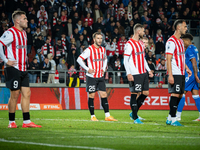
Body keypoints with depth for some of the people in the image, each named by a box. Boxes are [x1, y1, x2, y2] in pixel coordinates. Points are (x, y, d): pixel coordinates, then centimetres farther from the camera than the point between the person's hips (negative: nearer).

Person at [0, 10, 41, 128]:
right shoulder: (10, 33, -12)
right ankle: (12, 122, 4)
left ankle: (26, 121, 5)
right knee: (15, 95, -6)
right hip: (13, 69, -8)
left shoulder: (23, 33, 16)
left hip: (23, 69, 8)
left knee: (27, 94, 3)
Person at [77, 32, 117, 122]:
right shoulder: (89, 50, -11)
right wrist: (87, 69, -14)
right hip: (91, 77, -5)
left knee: (104, 95, 1)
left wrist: (104, 68, 12)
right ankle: (92, 116, 8)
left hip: (100, 77, 5)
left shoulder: (103, 49, 8)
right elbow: (79, 59, -11)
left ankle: (107, 116, 1)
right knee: (91, 96, 0)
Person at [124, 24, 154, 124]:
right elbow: (125, 60, -12)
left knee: (145, 93, 8)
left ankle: (133, 113, 19)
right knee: (134, 94, -4)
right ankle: (135, 118, -1)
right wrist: (128, 74, -20)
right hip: (135, 74, -9)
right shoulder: (129, 44, -10)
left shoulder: (141, 43, 16)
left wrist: (149, 70, 19)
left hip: (143, 73, 9)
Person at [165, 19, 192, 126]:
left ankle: (169, 118, 14)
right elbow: (168, 59, -17)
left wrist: (186, 68, 20)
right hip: (175, 74, -9)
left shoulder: (180, 41, 17)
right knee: (175, 94, -9)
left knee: (179, 95, 8)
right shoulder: (171, 41, -13)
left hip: (181, 73, 9)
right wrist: (170, 75, -21)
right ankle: (173, 119, -5)